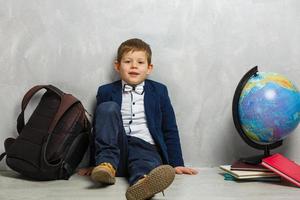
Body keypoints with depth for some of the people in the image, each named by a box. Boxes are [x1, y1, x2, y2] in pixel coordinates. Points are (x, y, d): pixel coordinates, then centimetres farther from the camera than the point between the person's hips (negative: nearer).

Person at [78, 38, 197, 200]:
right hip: (116, 149, 1)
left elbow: (170, 130, 13)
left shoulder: (159, 91, 13)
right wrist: (94, 164, 13)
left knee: (146, 163, -37)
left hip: (146, 148, 0)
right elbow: (97, 129, 15)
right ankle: (107, 164, -29)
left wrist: (176, 164, 8)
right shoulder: (106, 92, 11)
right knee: (108, 108, -21)